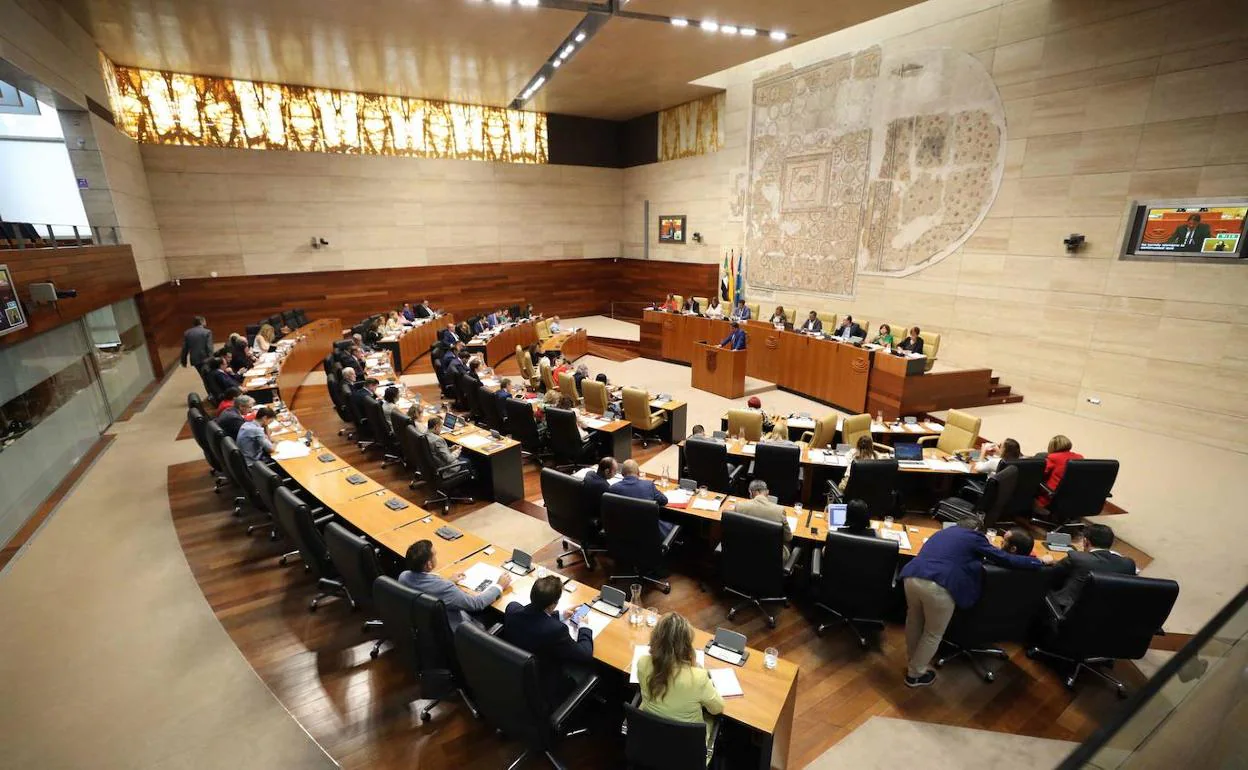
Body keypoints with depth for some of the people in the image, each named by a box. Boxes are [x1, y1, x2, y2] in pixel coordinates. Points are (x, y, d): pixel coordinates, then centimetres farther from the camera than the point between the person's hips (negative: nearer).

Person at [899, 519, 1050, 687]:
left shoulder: (943, 532, 30)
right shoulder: (975, 537, 14)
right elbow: (1006, 559, 16)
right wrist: (1040, 562, 30)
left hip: (912, 577, 5)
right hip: (938, 586, -5)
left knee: (914, 621, 31)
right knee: (933, 633, 20)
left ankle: (913, 660, 50)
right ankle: (915, 675, 34)